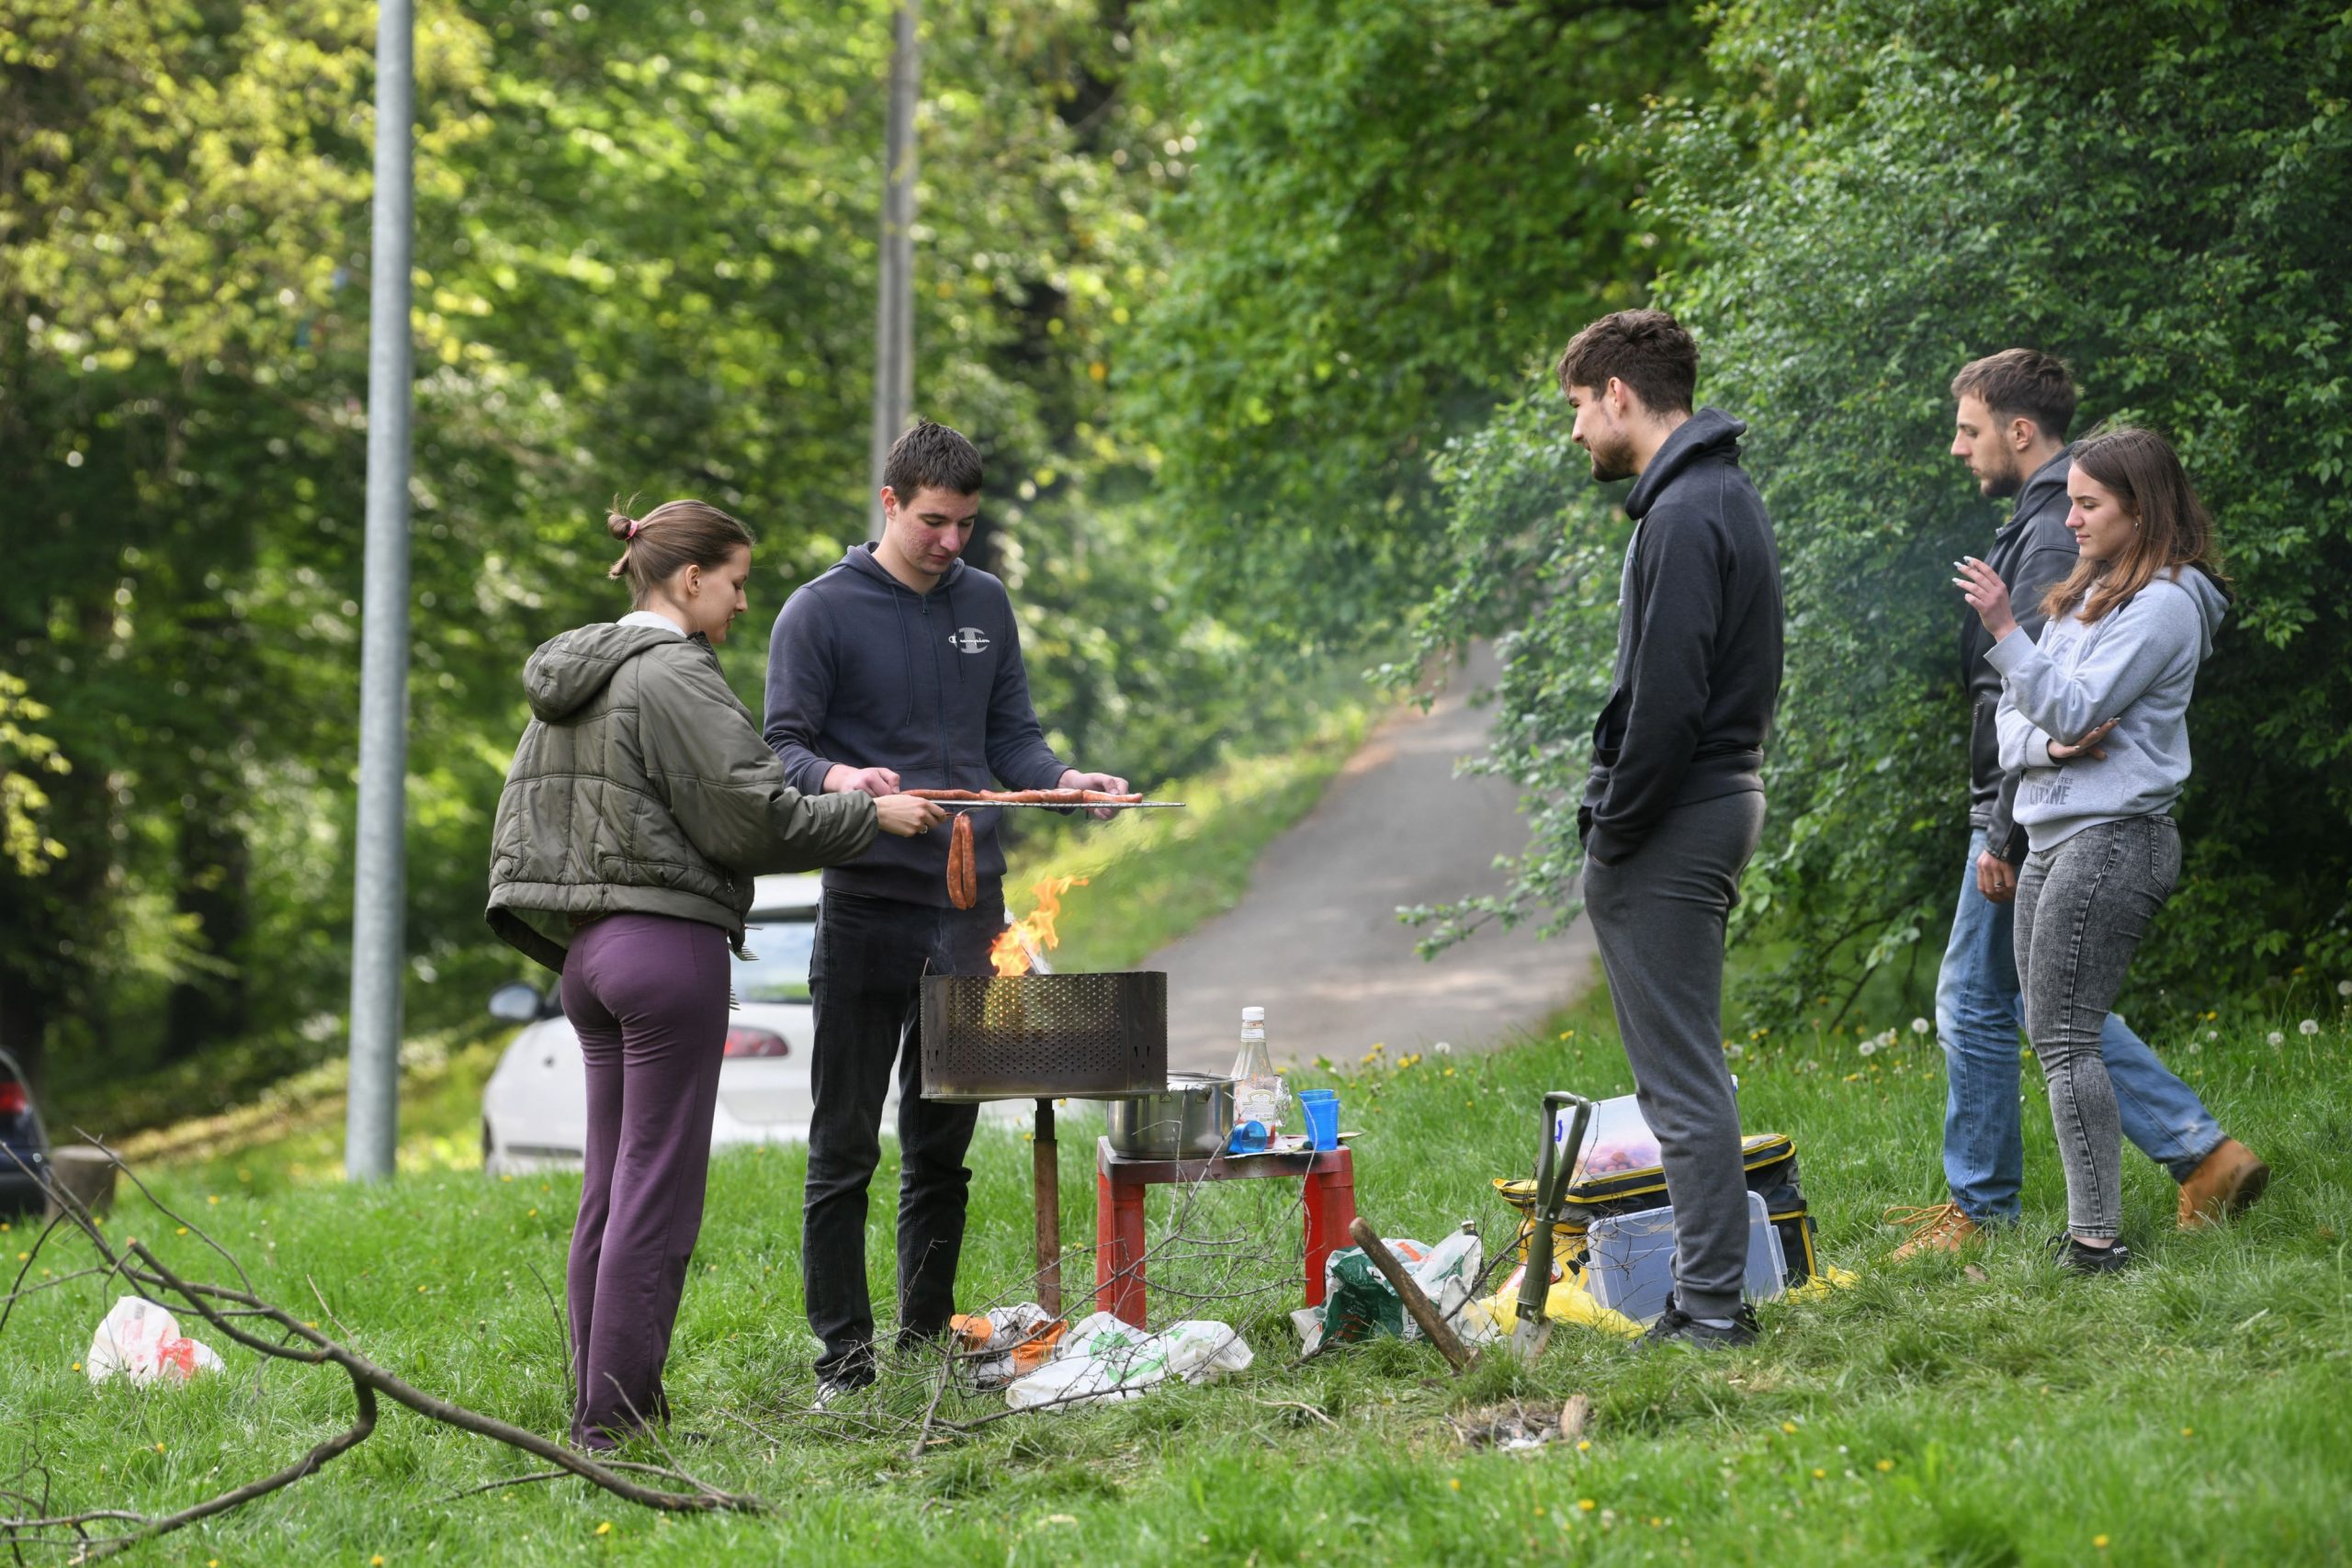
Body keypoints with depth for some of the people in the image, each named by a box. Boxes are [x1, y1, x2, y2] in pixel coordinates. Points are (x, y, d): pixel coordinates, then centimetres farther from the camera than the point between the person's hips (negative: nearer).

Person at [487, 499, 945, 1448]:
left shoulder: (569, 679, 15)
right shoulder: (675, 677, -12)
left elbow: (524, 815, 19)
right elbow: (756, 817, -15)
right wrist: (873, 816, -2)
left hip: (587, 948, 9)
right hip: (669, 943, -9)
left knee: (608, 1187, 12)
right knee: (656, 1191, -6)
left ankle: (599, 1408, 14)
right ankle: (616, 1423, -6)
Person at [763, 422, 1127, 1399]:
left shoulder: (985, 606, 13)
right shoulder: (821, 612, -2)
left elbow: (1010, 737, 16)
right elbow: (783, 747, -5)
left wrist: (1064, 779, -4)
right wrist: (838, 779, -26)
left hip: (970, 902, 5)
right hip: (867, 906, -5)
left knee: (943, 1145, 11)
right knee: (844, 1145, -3)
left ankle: (929, 1337, 19)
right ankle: (842, 1355, 1)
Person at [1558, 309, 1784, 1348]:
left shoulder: (1686, 514, -17)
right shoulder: (1722, 494, 16)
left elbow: (1666, 699, -23)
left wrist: (1614, 830, -15)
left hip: (1670, 826, -10)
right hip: (1719, 796, 10)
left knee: (1681, 1075, -6)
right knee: (1683, 1067, 15)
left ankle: (1711, 1304, -4)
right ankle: (1708, 1289, 19)